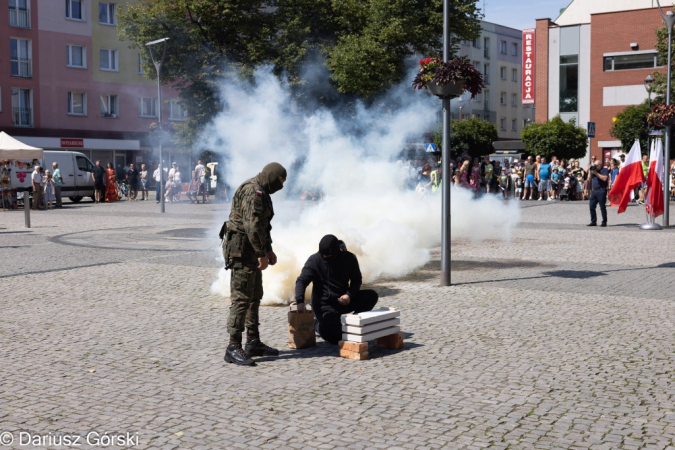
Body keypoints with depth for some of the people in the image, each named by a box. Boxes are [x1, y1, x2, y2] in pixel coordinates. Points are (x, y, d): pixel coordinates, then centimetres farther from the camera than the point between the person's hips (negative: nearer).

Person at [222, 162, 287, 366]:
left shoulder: (261, 192, 17)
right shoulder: (253, 192, -18)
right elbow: (252, 225, -25)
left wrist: (269, 250, 20)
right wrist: (261, 254, -21)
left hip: (251, 250, 11)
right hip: (241, 249, -11)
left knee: (255, 297, 15)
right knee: (242, 298, -12)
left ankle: (253, 342, 22)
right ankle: (233, 347, -10)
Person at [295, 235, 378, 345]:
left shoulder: (350, 258, -4)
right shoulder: (314, 260, -11)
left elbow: (356, 280, 6)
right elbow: (301, 281, -14)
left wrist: (349, 295, -15)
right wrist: (300, 301, -31)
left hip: (343, 301, 4)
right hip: (324, 304, -4)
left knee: (371, 296, -18)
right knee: (335, 337, -25)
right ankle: (320, 325, 11)